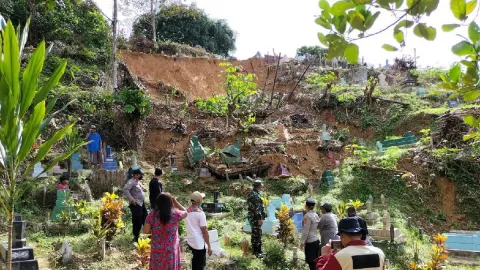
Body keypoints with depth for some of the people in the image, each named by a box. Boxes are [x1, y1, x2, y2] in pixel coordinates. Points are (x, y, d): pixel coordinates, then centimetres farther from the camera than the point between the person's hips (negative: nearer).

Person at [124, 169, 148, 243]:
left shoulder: (138, 182, 15)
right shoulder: (131, 182, -15)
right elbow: (125, 190, -28)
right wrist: (131, 199, -29)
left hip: (142, 203, 9)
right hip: (136, 205, -9)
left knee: (145, 218, 15)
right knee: (137, 221, -3)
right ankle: (136, 237, 9)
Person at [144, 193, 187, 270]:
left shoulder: (152, 214, -14)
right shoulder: (175, 214, -17)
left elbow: (145, 231, -8)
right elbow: (185, 212, 5)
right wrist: (174, 200, 2)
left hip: (157, 249, 1)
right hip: (171, 250, -1)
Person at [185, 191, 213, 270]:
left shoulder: (187, 211, 0)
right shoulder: (200, 213, -20)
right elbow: (204, 231, -17)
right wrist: (209, 246, -11)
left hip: (190, 241, 7)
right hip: (199, 243, -7)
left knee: (195, 260, 25)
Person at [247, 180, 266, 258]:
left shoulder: (251, 194, 15)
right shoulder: (255, 195, -18)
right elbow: (257, 208, -22)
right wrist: (259, 218, -22)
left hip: (252, 217, 11)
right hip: (256, 218, -11)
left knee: (255, 234, 17)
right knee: (257, 235, -7)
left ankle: (255, 250, 26)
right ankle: (257, 252, -4)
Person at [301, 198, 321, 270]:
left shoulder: (307, 216, -14)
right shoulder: (316, 215, 8)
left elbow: (306, 231, -16)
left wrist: (302, 241, -9)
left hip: (310, 242, -8)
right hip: (316, 240, 8)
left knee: (311, 262, -2)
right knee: (315, 261, 13)